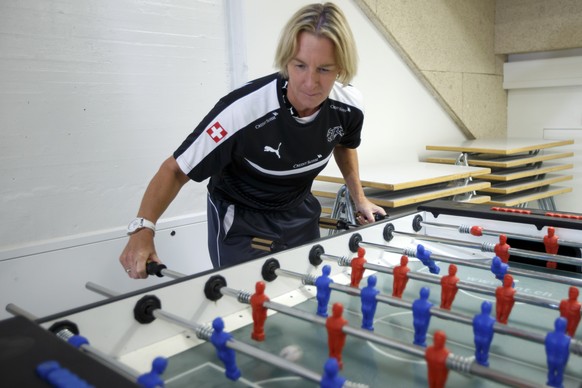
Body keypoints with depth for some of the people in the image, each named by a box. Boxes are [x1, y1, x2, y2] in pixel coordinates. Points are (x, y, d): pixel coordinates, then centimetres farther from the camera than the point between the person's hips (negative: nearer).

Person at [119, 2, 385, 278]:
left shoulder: (349, 105, -18)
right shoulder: (243, 111, -35)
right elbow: (176, 170, -26)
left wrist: (358, 197, 5)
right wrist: (143, 228, -38)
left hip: (299, 211, 5)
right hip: (240, 217, -5)